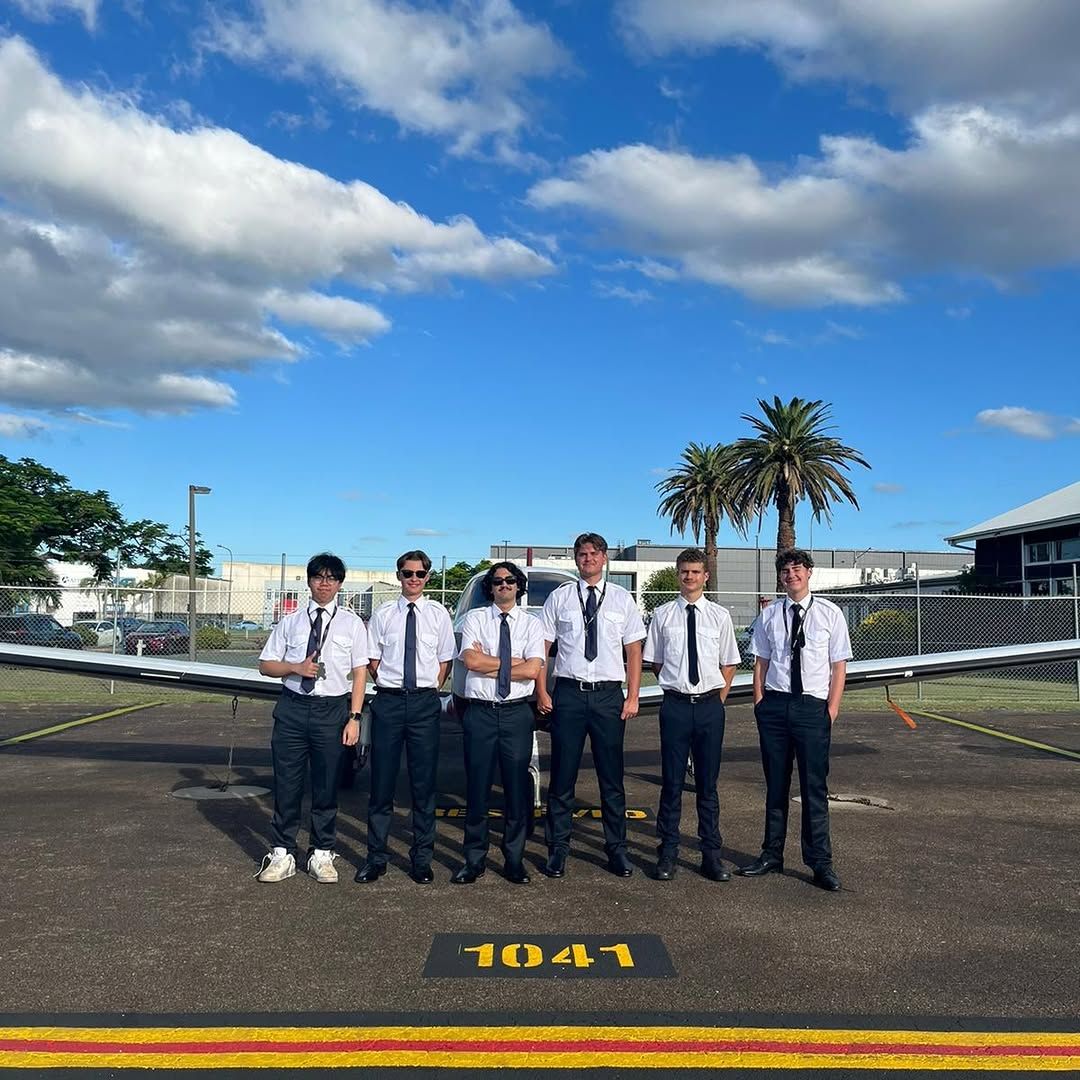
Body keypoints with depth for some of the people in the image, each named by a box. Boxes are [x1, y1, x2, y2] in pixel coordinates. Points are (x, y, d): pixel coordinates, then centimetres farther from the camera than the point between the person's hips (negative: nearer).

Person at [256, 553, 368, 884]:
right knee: (286, 783, 7)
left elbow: (359, 673, 0)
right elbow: (266, 664, 9)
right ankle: (282, 854, 22)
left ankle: (322, 856, 24)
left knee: (326, 786, 8)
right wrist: (296, 667, -10)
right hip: (292, 708, 1)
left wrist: (354, 718, -7)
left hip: (332, 710, -1)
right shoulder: (290, 622, 6)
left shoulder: (352, 623, 2)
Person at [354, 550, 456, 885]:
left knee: (424, 783, 6)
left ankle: (421, 859, 19)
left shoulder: (438, 614, 4)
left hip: (425, 702, 0)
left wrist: (430, 691, 2)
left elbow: (445, 661, 8)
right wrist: (387, 685, 2)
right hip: (388, 700, 0)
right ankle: (375, 858, 18)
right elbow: (372, 662, 8)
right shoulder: (383, 614, 4)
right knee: (382, 782, 5)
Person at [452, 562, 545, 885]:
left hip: (517, 713, 1)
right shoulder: (475, 618, 5)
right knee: (477, 788, 6)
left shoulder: (531, 623, 5)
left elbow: (533, 669, -8)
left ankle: (514, 860, 20)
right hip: (480, 712, 0)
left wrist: (487, 665, -8)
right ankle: (474, 860, 19)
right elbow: (471, 660, -11)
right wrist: (515, 661, -8)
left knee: (518, 788, 6)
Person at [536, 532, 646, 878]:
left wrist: (633, 697, -1)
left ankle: (616, 849, 23)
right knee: (562, 775, 6)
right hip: (569, 693, 0)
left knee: (612, 777, 9)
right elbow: (542, 647, 4)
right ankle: (558, 848, 20)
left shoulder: (622, 599, 6)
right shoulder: (560, 597, 4)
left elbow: (634, 651, 6)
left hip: (608, 695, 1)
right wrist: (542, 693, -3)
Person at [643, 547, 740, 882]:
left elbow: (729, 664, 9)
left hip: (710, 705, 1)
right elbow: (655, 662, 10)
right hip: (675, 704, -1)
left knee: (708, 782, 10)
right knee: (672, 782, 6)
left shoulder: (720, 616, 3)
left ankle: (711, 854, 21)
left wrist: (718, 698, 4)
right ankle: (667, 853, 18)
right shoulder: (662, 615, 2)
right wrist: (673, 684, 5)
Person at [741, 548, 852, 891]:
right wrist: (759, 703, 2)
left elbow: (839, 666, 1)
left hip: (813, 706, -2)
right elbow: (761, 662, 8)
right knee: (775, 784, 12)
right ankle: (772, 855, 25)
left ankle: (820, 863, 16)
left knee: (814, 786, 3)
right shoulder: (769, 614, 5)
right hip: (774, 705, 2)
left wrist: (832, 709, -5)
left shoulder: (830, 613, 0)